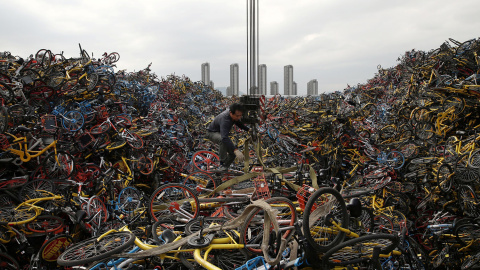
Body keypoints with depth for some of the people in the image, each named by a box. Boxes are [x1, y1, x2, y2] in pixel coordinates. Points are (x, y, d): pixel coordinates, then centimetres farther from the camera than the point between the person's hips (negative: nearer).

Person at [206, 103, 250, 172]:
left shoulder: (234, 115, -16)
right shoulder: (225, 119, -40)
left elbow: (238, 123, 9)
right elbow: (224, 138, -53)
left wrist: (248, 129, -4)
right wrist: (236, 150, -63)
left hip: (222, 133, 8)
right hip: (212, 133, -8)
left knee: (233, 152, -8)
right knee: (223, 141, -40)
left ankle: (224, 166, 11)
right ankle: (222, 163, -28)